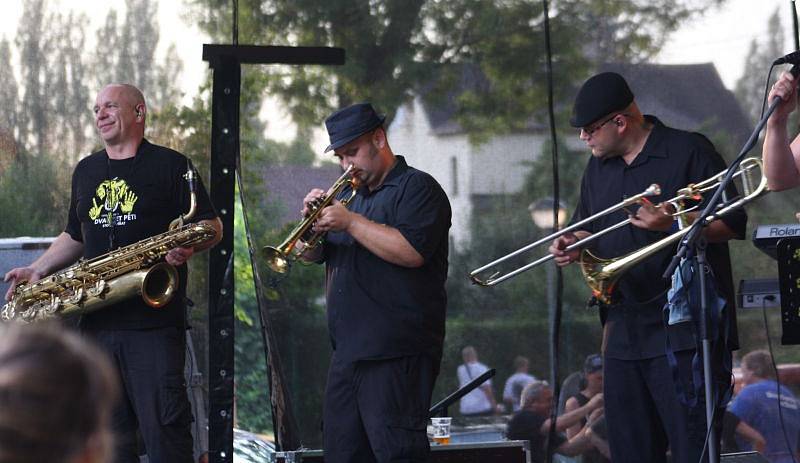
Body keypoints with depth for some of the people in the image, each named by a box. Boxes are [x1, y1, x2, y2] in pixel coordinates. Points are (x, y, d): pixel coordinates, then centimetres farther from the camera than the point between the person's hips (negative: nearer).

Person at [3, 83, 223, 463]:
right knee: (108, 430, 5)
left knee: (163, 425, -9)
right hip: (97, 324, 6)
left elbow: (212, 226, 1)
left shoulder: (169, 165, 1)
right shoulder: (86, 171, 19)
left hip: (154, 320, -6)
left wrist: (189, 246, -20)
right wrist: (37, 269, 15)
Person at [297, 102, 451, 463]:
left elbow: (412, 251, -19)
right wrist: (312, 221, 1)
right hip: (348, 351, 9)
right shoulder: (349, 193, 23)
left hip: (395, 355, -9)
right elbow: (312, 255, 22)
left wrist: (350, 222, -14)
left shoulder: (416, 187, -3)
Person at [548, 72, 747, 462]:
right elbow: (588, 231, 27)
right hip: (624, 334, 7)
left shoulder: (688, 152, -4)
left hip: (683, 332, -7)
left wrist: (672, 222, -21)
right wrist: (573, 245, 4)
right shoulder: (598, 169, 18)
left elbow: (733, 223, -9)